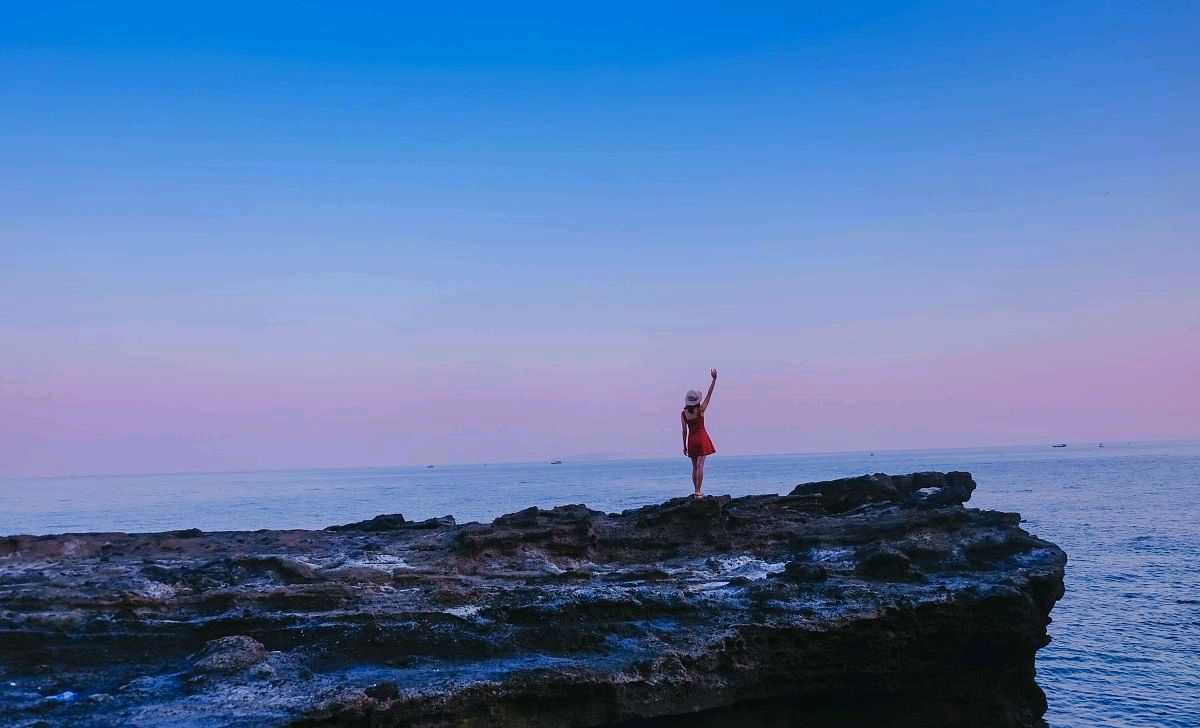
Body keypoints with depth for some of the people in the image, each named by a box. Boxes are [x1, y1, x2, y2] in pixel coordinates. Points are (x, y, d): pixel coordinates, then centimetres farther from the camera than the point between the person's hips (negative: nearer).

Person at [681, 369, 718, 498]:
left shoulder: (683, 414, -1)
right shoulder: (700, 410, -8)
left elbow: (684, 431, 2)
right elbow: (709, 394, -5)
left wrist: (684, 445, 10)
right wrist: (714, 379, -4)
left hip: (691, 440, 3)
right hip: (701, 439, -3)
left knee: (695, 467, 11)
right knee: (700, 466, -7)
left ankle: (696, 491, 12)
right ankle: (698, 492, -12)